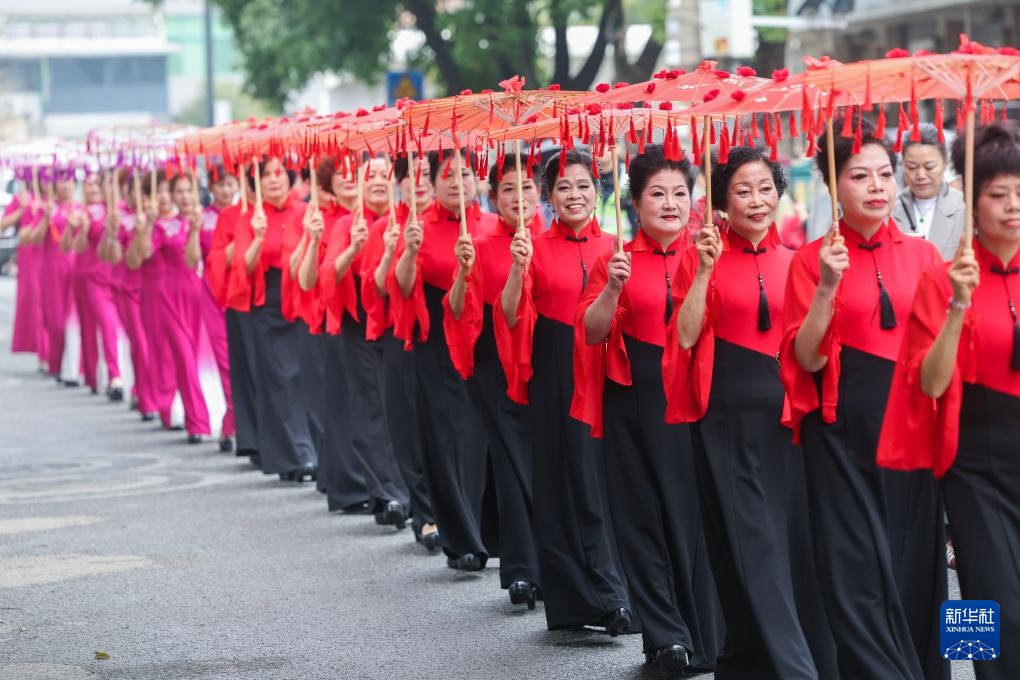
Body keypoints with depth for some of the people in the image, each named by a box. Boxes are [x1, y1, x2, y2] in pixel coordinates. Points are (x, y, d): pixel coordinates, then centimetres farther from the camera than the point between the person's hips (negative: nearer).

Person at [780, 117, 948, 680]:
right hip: (843, 428, -3)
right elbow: (806, 359, -8)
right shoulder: (812, 260, -2)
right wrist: (826, 288, -21)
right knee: (859, 569, -5)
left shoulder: (922, 254, 7)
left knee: (915, 563, 6)